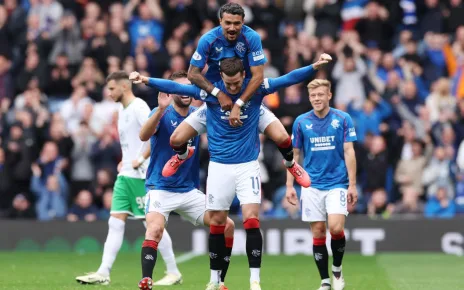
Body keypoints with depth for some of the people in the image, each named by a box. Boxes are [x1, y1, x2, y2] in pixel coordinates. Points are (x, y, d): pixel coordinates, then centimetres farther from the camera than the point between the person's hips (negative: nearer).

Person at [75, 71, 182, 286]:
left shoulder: (138, 107, -11)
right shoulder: (123, 111, 17)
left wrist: (140, 160, -20)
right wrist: (125, 161, 14)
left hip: (141, 175, -9)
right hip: (125, 175, 9)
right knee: (115, 222, 1)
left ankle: (173, 273, 5)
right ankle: (103, 273, -3)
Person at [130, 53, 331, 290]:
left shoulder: (256, 88, -7)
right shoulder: (210, 91, -7)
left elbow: (289, 79, -7)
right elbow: (176, 87, -9)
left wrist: (315, 66, -16)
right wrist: (147, 80, -18)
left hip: (248, 165, -1)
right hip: (219, 166, 1)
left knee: (251, 221, -12)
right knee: (217, 224, 7)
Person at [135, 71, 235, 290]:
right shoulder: (162, 114, -8)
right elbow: (144, 135, -27)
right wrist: (161, 109, -43)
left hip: (190, 191, 5)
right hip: (160, 188, -5)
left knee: (227, 226, -2)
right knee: (155, 229, -30)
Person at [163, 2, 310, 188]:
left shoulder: (252, 38, -22)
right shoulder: (208, 40, -19)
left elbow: (258, 76, -22)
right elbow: (193, 73, -13)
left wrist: (238, 105, -29)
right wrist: (218, 94, -25)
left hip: (247, 98, -1)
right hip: (215, 99, 1)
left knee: (281, 138, -19)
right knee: (176, 140, -9)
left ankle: (290, 164, 19)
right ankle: (182, 156, 33)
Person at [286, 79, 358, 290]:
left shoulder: (343, 119, -2)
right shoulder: (301, 122, 3)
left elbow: (349, 152, -2)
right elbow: (295, 154, 8)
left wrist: (352, 185, -8)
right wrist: (290, 186, 2)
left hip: (337, 184, -2)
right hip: (312, 186, 2)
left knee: (336, 227, -17)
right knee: (318, 233, 1)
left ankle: (337, 269, 7)